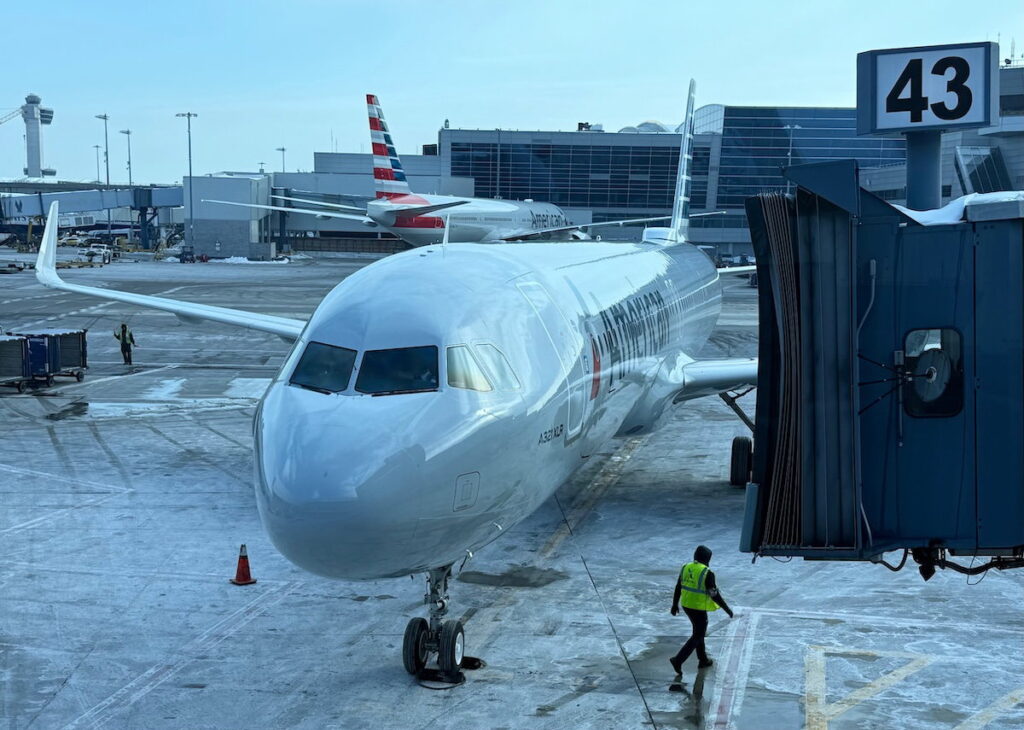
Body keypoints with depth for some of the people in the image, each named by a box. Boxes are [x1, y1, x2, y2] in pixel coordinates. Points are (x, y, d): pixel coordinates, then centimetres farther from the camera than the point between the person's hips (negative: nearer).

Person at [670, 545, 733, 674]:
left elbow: (678, 587, 6)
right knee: (697, 636, 6)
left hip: (686, 605, 7)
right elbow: (715, 595, -20)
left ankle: (703, 660, 34)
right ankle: (678, 660, -3)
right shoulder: (707, 573, -22)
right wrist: (727, 609, -9)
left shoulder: (686, 568, -2)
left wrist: (675, 604, 18)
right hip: (698, 608, -7)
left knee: (699, 631, 24)